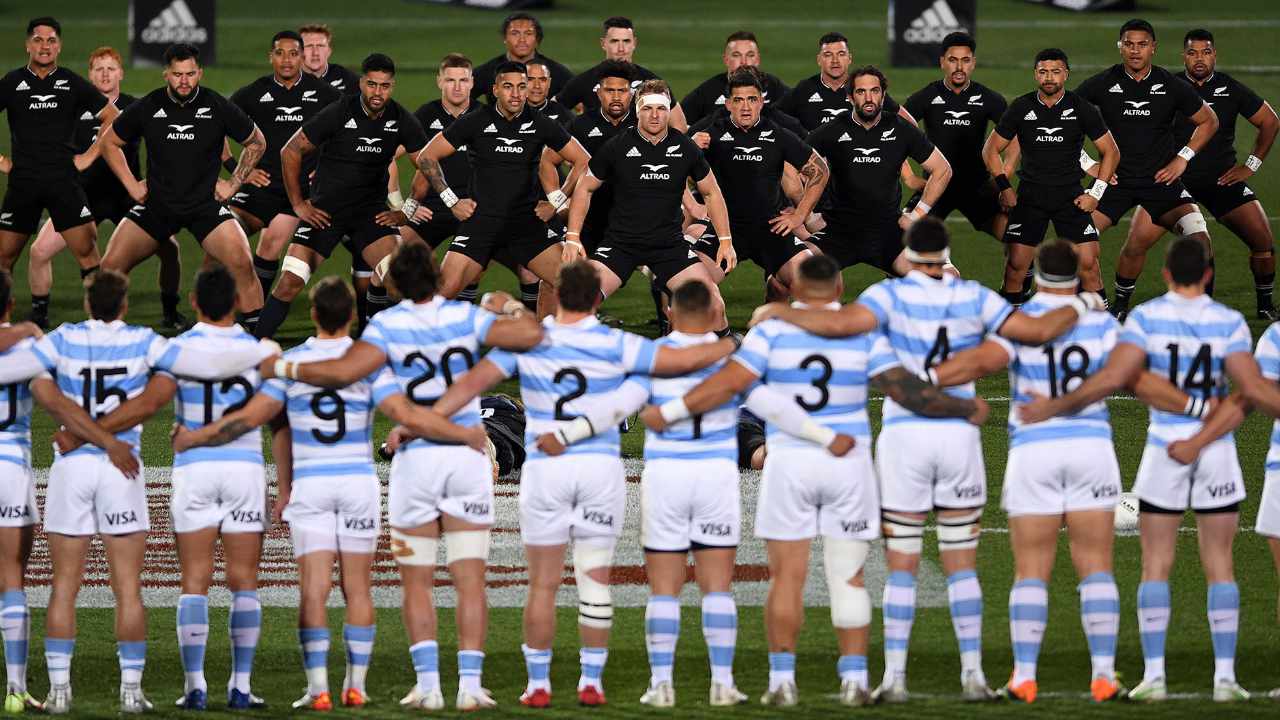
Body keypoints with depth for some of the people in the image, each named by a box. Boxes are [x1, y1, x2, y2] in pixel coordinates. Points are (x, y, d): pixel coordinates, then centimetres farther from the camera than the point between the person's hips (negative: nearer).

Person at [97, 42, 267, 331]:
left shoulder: (217, 107, -6)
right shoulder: (147, 108, -4)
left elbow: (257, 143, 9)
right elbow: (108, 142, 11)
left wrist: (234, 182, 3)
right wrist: (131, 185, 5)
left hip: (206, 203, -1)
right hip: (156, 204, 2)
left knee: (242, 264, -20)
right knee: (112, 265, -8)